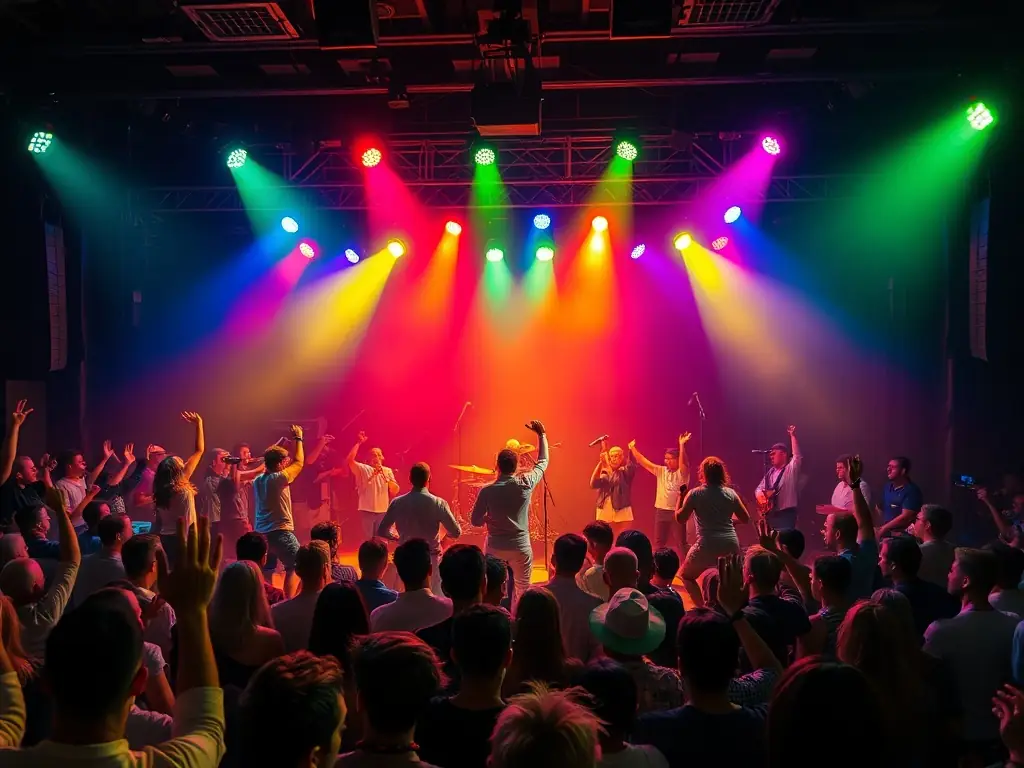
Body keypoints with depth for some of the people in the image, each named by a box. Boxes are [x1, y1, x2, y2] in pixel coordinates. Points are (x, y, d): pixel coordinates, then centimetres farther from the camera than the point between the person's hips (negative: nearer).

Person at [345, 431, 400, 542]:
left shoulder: (388, 471, 10)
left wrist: (384, 475, -13)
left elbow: (395, 491, -1)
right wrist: (358, 443, -17)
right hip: (367, 511, -2)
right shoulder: (363, 469, 2)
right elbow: (349, 460, -17)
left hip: (383, 511, 2)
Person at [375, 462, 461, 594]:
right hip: (431, 557, -2)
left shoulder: (397, 502, -5)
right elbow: (456, 533, -11)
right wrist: (444, 534, 11)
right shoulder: (438, 503, -12)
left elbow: (382, 531, 0)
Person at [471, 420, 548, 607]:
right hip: (521, 547, 0)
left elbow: (475, 521, -7)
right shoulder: (526, 483, -11)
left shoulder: (486, 491, -12)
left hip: (495, 547, 0)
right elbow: (543, 462, 5)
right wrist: (542, 435, 13)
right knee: (523, 589, 16)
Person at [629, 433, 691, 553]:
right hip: (661, 510, 5)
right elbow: (644, 462, 4)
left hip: (677, 511, -5)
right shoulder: (661, 471, 7)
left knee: (680, 541, 0)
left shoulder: (682, 473, -5)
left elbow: (683, 462, -25)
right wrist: (633, 449, -7)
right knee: (658, 542, 13)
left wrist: (681, 445, -39)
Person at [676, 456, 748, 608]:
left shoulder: (695, 494, -3)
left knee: (687, 576, 19)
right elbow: (746, 518, 13)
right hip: (731, 544, 4)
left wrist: (680, 498, 16)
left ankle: (703, 607, 4)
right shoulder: (730, 493, 5)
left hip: (707, 545, -4)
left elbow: (680, 519, 4)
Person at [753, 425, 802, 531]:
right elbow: (759, 488, 22)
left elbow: (798, 456, -18)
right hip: (770, 514, 8)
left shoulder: (791, 469, -1)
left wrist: (792, 436, -21)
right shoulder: (770, 472, 19)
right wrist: (760, 496, -2)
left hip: (786, 514, -7)